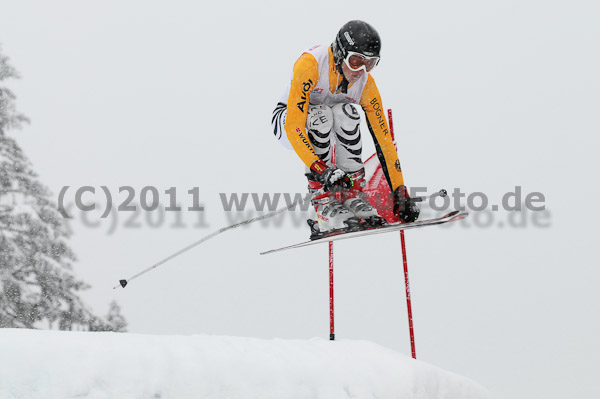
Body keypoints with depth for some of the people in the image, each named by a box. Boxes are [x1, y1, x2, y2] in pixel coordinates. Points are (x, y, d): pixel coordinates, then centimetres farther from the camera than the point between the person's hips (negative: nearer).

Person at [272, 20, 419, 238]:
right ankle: (323, 200, -33)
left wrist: (400, 192, -20)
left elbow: (383, 138, -15)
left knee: (345, 112, -30)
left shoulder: (366, 84, -18)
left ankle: (353, 194, -25)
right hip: (285, 121, -3)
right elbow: (294, 124, -38)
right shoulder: (311, 63, -32)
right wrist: (319, 169, -48)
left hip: (328, 131, 4)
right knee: (320, 114, -36)